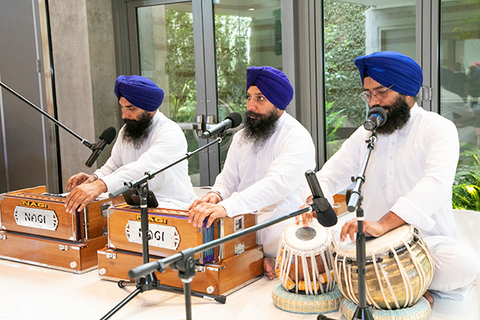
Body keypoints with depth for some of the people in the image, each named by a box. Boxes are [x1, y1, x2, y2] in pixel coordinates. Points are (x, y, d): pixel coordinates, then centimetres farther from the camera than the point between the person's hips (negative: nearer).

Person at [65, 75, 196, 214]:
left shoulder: (170, 133, -17)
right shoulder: (125, 131, 12)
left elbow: (144, 168, -33)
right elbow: (112, 167, 16)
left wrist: (101, 185, -46)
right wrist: (94, 178, -9)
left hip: (171, 205, -7)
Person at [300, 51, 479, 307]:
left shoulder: (439, 129, -7)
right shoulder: (366, 134, 12)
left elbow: (436, 183, -25)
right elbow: (331, 175, 11)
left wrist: (383, 224, -40)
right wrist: (314, 199, -16)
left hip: (429, 238, -4)